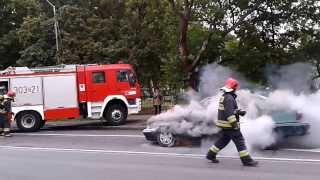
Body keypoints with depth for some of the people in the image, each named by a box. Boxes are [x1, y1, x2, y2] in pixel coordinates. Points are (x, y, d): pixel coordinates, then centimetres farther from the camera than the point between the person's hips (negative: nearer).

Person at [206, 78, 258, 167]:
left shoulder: (224, 97, 14)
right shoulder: (229, 98, -18)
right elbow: (229, 113, -26)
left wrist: (239, 112, 11)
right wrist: (234, 123, -25)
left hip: (225, 125, 10)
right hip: (229, 125, -10)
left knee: (223, 140, 20)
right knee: (239, 141, -5)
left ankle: (211, 154, 26)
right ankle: (246, 160, -2)